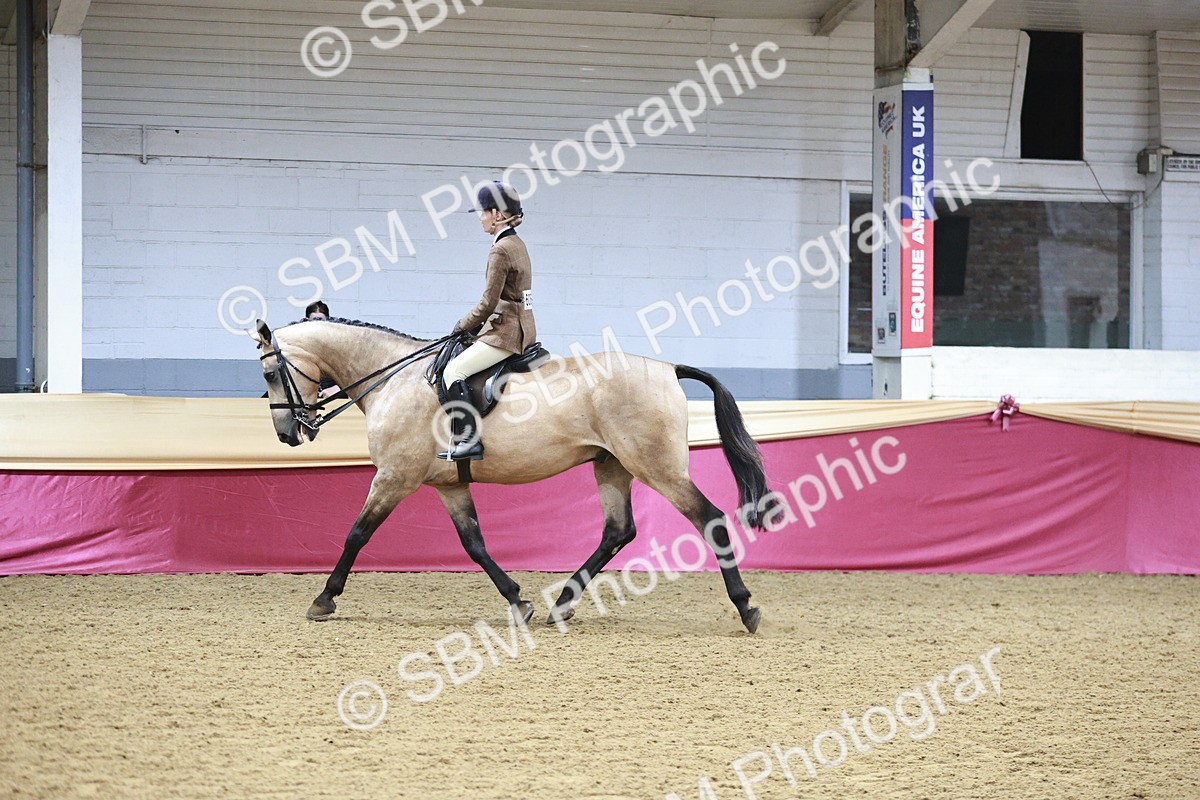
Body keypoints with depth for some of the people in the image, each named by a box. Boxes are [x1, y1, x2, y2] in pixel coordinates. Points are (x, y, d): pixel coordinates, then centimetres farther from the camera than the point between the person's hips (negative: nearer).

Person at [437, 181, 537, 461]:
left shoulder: (500, 251, -16)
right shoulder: (517, 245, 15)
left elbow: (488, 303, -16)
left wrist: (464, 326, -1)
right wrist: (470, 323, 17)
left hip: (507, 332, -11)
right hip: (522, 329, 11)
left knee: (454, 371, -18)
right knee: (457, 367, 21)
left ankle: (469, 440, -26)